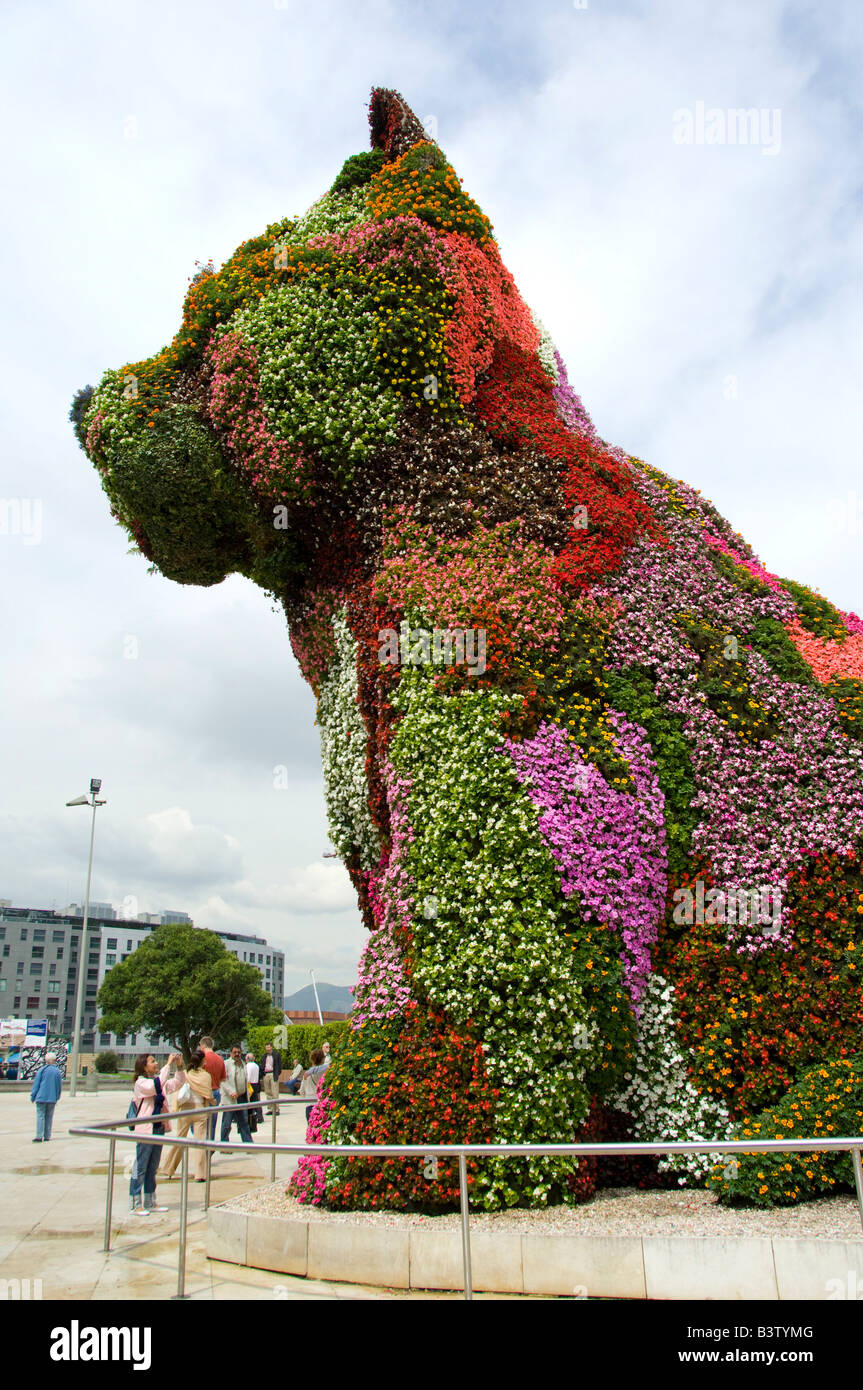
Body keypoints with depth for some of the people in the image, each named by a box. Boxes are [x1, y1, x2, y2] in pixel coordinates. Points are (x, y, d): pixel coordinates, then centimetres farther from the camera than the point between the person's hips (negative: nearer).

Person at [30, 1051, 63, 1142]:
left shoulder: (42, 1070, -3)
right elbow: (59, 1086, 11)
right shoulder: (57, 1071, 7)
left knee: (40, 1116, -4)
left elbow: (36, 1083, -4)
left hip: (41, 1097, -3)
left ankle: (39, 1136, -12)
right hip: (52, 1098, 3)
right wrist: (57, 1098, 20)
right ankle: (47, 1136, 9)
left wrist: (33, 1095, 3)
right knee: (49, 1117, 9)